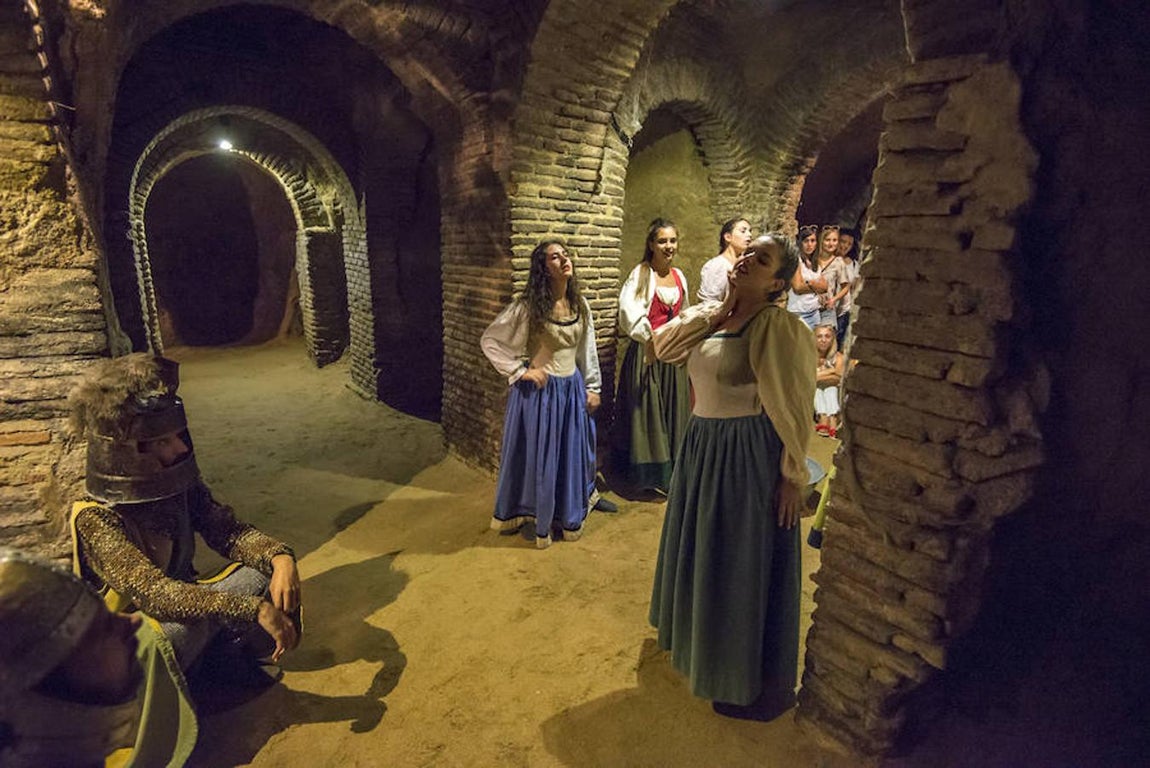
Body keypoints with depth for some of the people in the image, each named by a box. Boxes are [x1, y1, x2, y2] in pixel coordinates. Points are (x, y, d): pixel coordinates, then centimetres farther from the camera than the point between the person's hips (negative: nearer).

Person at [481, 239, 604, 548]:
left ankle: (569, 518, 34)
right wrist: (520, 371, -14)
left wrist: (592, 388, 10)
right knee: (539, 456, 5)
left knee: (572, 454, 15)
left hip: (572, 389, 5)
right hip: (539, 390, -5)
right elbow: (489, 340, -11)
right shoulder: (527, 306, -15)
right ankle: (540, 522, 23)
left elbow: (588, 350, 10)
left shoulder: (580, 304, 2)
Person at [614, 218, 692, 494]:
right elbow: (629, 309, -27)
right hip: (646, 350, -6)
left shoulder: (679, 276, 11)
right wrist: (648, 337, -41)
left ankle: (671, 469, 25)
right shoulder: (641, 274, -10)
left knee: (673, 409, 12)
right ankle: (650, 473, 12)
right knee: (647, 411, 0)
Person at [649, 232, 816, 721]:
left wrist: (793, 475, -14)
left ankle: (753, 684, 26)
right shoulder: (710, 315, 7)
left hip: (749, 455, -8)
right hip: (702, 444, 8)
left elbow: (794, 407, -16)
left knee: (744, 564, 5)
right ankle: (698, 637, 50)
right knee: (702, 548, 24)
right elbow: (664, 347, -3)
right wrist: (718, 310, -9)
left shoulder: (781, 328, -17)